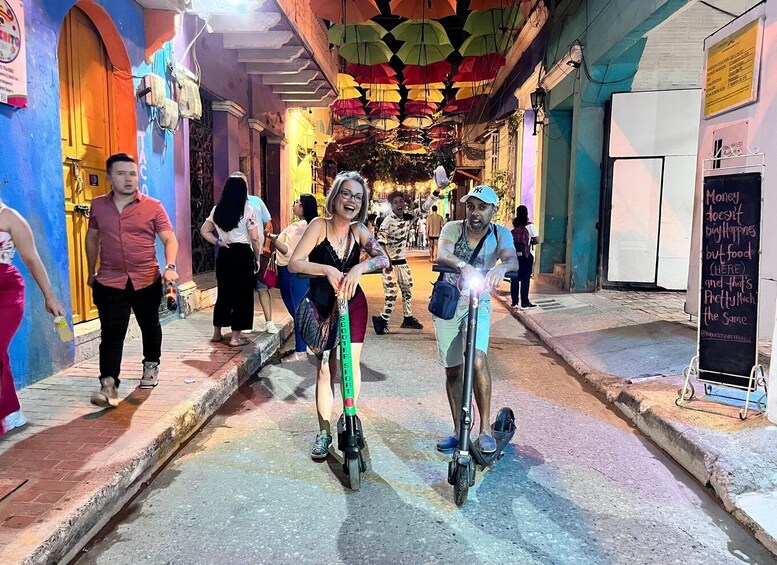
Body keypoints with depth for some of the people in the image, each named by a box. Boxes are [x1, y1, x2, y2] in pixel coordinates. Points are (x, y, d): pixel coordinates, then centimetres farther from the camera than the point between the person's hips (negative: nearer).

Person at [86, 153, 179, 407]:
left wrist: (170, 267, -25)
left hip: (148, 280, 0)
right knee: (111, 332, -6)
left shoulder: (153, 206, -4)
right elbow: (92, 237, 18)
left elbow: (169, 238, -8)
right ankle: (108, 385, -6)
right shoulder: (98, 205, 5)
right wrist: (91, 271, 20)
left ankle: (151, 366, 39)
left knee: (149, 325, 17)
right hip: (109, 282, 1)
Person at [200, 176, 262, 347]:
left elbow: (204, 231, 12)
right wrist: (257, 259, 0)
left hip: (224, 255, 5)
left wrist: (218, 242, 7)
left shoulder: (217, 210, 7)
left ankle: (217, 333, 24)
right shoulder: (247, 211, -8)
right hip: (243, 254, -5)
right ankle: (235, 337, 5)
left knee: (223, 293, 16)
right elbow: (254, 238, -10)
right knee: (242, 294, 3)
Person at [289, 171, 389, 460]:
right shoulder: (320, 225, -15)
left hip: (353, 306, 2)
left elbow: (383, 258, -19)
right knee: (325, 369, 1)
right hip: (321, 307, -2)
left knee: (350, 365, 2)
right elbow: (294, 263, -23)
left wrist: (360, 268, -38)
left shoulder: (359, 230, -6)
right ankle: (324, 432, 16)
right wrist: (327, 269, -37)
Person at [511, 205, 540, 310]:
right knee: (525, 279, 3)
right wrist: (530, 243, 11)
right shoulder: (529, 226, -6)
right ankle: (524, 302, 6)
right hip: (526, 256, -3)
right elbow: (537, 240, -7)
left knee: (515, 279, 7)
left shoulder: (513, 225, 3)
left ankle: (514, 302, 10)